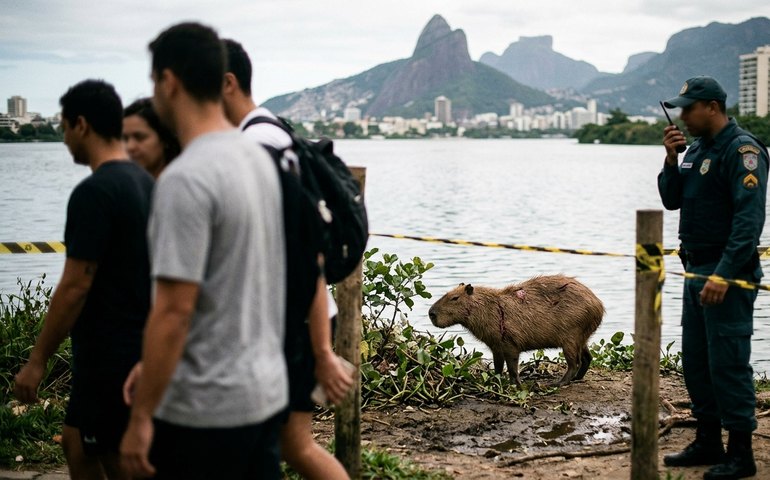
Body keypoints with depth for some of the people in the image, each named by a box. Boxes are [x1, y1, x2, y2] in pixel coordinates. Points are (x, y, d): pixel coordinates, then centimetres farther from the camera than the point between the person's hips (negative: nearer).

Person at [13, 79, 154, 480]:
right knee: (75, 442, 21)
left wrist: (37, 359, -13)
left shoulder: (93, 192, -19)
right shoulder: (145, 183, 7)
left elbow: (75, 287, -21)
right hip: (138, 345, 9)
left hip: (108, 354, -9)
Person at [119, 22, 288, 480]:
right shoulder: (260, 159, 10)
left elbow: (174, 310, -24)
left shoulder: (186, 178, -21)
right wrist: (155, 364, 23)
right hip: (267, 389, 9)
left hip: (204, 408, -9)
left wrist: (141, 416, -17)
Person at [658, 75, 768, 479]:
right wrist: (671, 159, -1)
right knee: (695, 361, 14)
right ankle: (708, 443, 24)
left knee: (727, 363, -6)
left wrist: (723, 275, -27)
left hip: (729, 276, -9)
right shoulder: (697, 149, 15)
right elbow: (672, 200, 15)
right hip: (697, 271, 9)